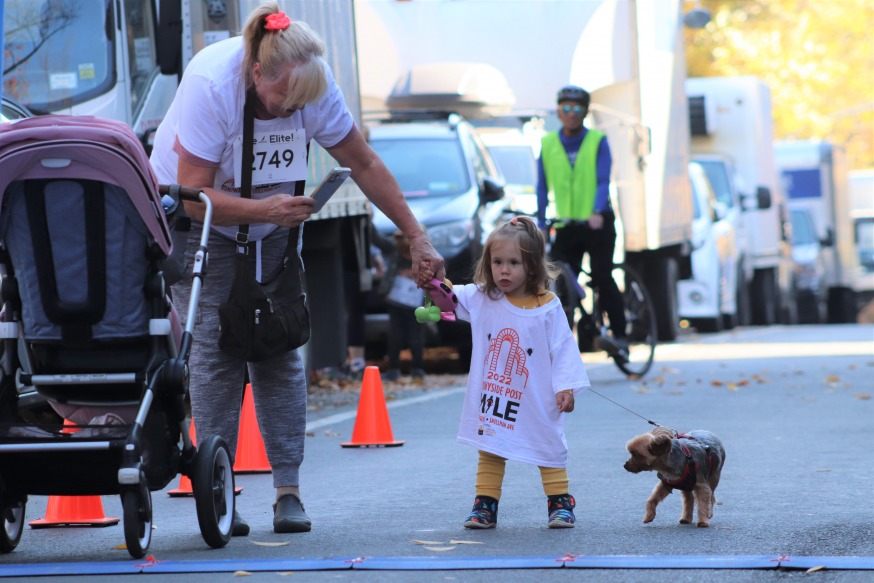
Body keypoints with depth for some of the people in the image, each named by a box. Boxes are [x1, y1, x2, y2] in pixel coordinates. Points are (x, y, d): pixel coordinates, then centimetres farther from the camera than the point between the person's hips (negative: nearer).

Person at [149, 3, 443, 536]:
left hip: (274, 213, 3)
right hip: (194, 213, -3)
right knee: (216, 347, -13)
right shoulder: (211, 85, -33)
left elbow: (365, 164, -8)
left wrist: (417, 238, -8)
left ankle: (289, 490, -4)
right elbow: (195, 196, -28)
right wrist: (266, 210, -42)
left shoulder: (315, 87, -21)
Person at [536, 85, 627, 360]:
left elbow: (603, 180, -11)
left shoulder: (597, 141, -1)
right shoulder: (548, 144, 7)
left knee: (602, 278, -13)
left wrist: (597, 212, -27)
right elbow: (543, 187, 9)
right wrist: (540, 224, 2)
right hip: (566, 226, 3)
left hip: (597, 223, -3)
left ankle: (619, 337, -7)